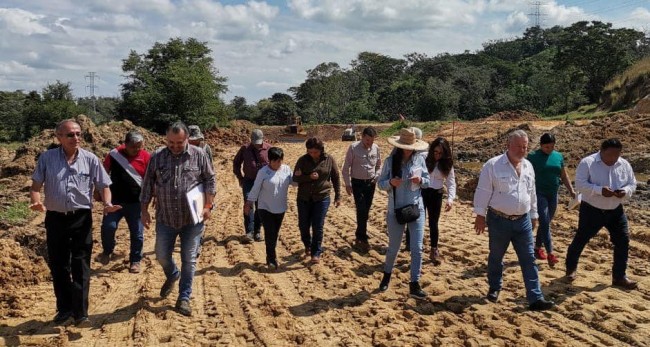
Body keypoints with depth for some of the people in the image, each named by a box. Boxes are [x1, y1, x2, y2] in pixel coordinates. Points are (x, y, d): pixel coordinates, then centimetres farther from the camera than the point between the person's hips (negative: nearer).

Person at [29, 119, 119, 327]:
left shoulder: (91, 159, -1)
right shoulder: (47, 158, 0)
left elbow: (103, 186, 3)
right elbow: (36, 185, 0)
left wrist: (107, 204, -16)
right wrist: (36, 202, -20)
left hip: (81, 218, -1)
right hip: (55, 218, 2)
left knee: (80, 266, -1)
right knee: (57, 266, 12)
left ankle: (80, 313, 3)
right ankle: (64, 308, 27)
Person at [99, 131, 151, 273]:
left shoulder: (146, 157, -6)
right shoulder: (114, 154, -4)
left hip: (136, 202, 0)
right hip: (115, 200, 0)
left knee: (137, 233, 4)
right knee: (108, 226, -8)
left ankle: (135, 261, 20)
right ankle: (107, 251, 21)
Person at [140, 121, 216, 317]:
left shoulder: (199, 156, -3)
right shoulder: (157, 157, 1)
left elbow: (210, 181, 2)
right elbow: (147, 185, 5)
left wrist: (207, 206, -6)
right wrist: (144, 211, 2)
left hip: (192, 219, -2)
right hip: (165, 219, 2)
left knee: (189, 260, 4)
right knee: (162, 256, 11)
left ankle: (184, 298, 17)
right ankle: (172, 275, 45)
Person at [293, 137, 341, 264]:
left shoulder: (329, 160, -4)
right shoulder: (303, 160, -3)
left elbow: (336, 178, 4)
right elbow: (295, 178, -3)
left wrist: (337, 196, 4)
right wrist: (309, 177, -20)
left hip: (322, 198, -2)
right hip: (304, 198, 2)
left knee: (318, 227, -1)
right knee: (303, 225, 11)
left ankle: (316, 253, 12)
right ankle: (307, 245, 38)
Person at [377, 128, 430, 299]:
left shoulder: (419, 160, -3)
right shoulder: (390, 161, -8)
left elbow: (428, 181, 6)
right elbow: (380, 183, -3)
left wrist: (421, 180, -16)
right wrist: (390, 182, -24)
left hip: (416, 209, 1)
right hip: (396, 211, -1)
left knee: (417, 248, -1)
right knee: (393, 247, 12)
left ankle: (414, 285, 10)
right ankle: (387, 275, 39)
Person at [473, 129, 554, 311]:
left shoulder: (528, 166, 8)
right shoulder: (493, 165, -12)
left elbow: (532, 193, 17)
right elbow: (483, 191, -10)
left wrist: (533, 215, 19)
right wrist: (480, 215, -11)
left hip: (522, 221, 5)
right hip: (499, 220, -4)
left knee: (529, 259, 1)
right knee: (496, 257, 12)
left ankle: (535, 298, 4)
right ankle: (494, 289, 32)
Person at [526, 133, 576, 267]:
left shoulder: (558, 156, 8)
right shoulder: (533, 156, -8)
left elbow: (564, 176, 15)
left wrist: (571, 190, 6)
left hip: (553, 195, 6)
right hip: (539, 194, -5)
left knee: (545, 223, 13)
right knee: (545, 223, -11)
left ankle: (537, 248, 28)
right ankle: (550, 253, -12)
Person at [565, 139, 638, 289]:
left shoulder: (624, 165, 0)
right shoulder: (587, 162, -15)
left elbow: (632, 184, 6)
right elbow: (580, 184, -21)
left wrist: (625, 191, -17)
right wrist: (600, 190, -33)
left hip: (615, 211, 5)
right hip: (591, 210, -4)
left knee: (623, 241, 2)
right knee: (581, 239, 7)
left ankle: (619, 277, 14)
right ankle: (571, 268, 29)